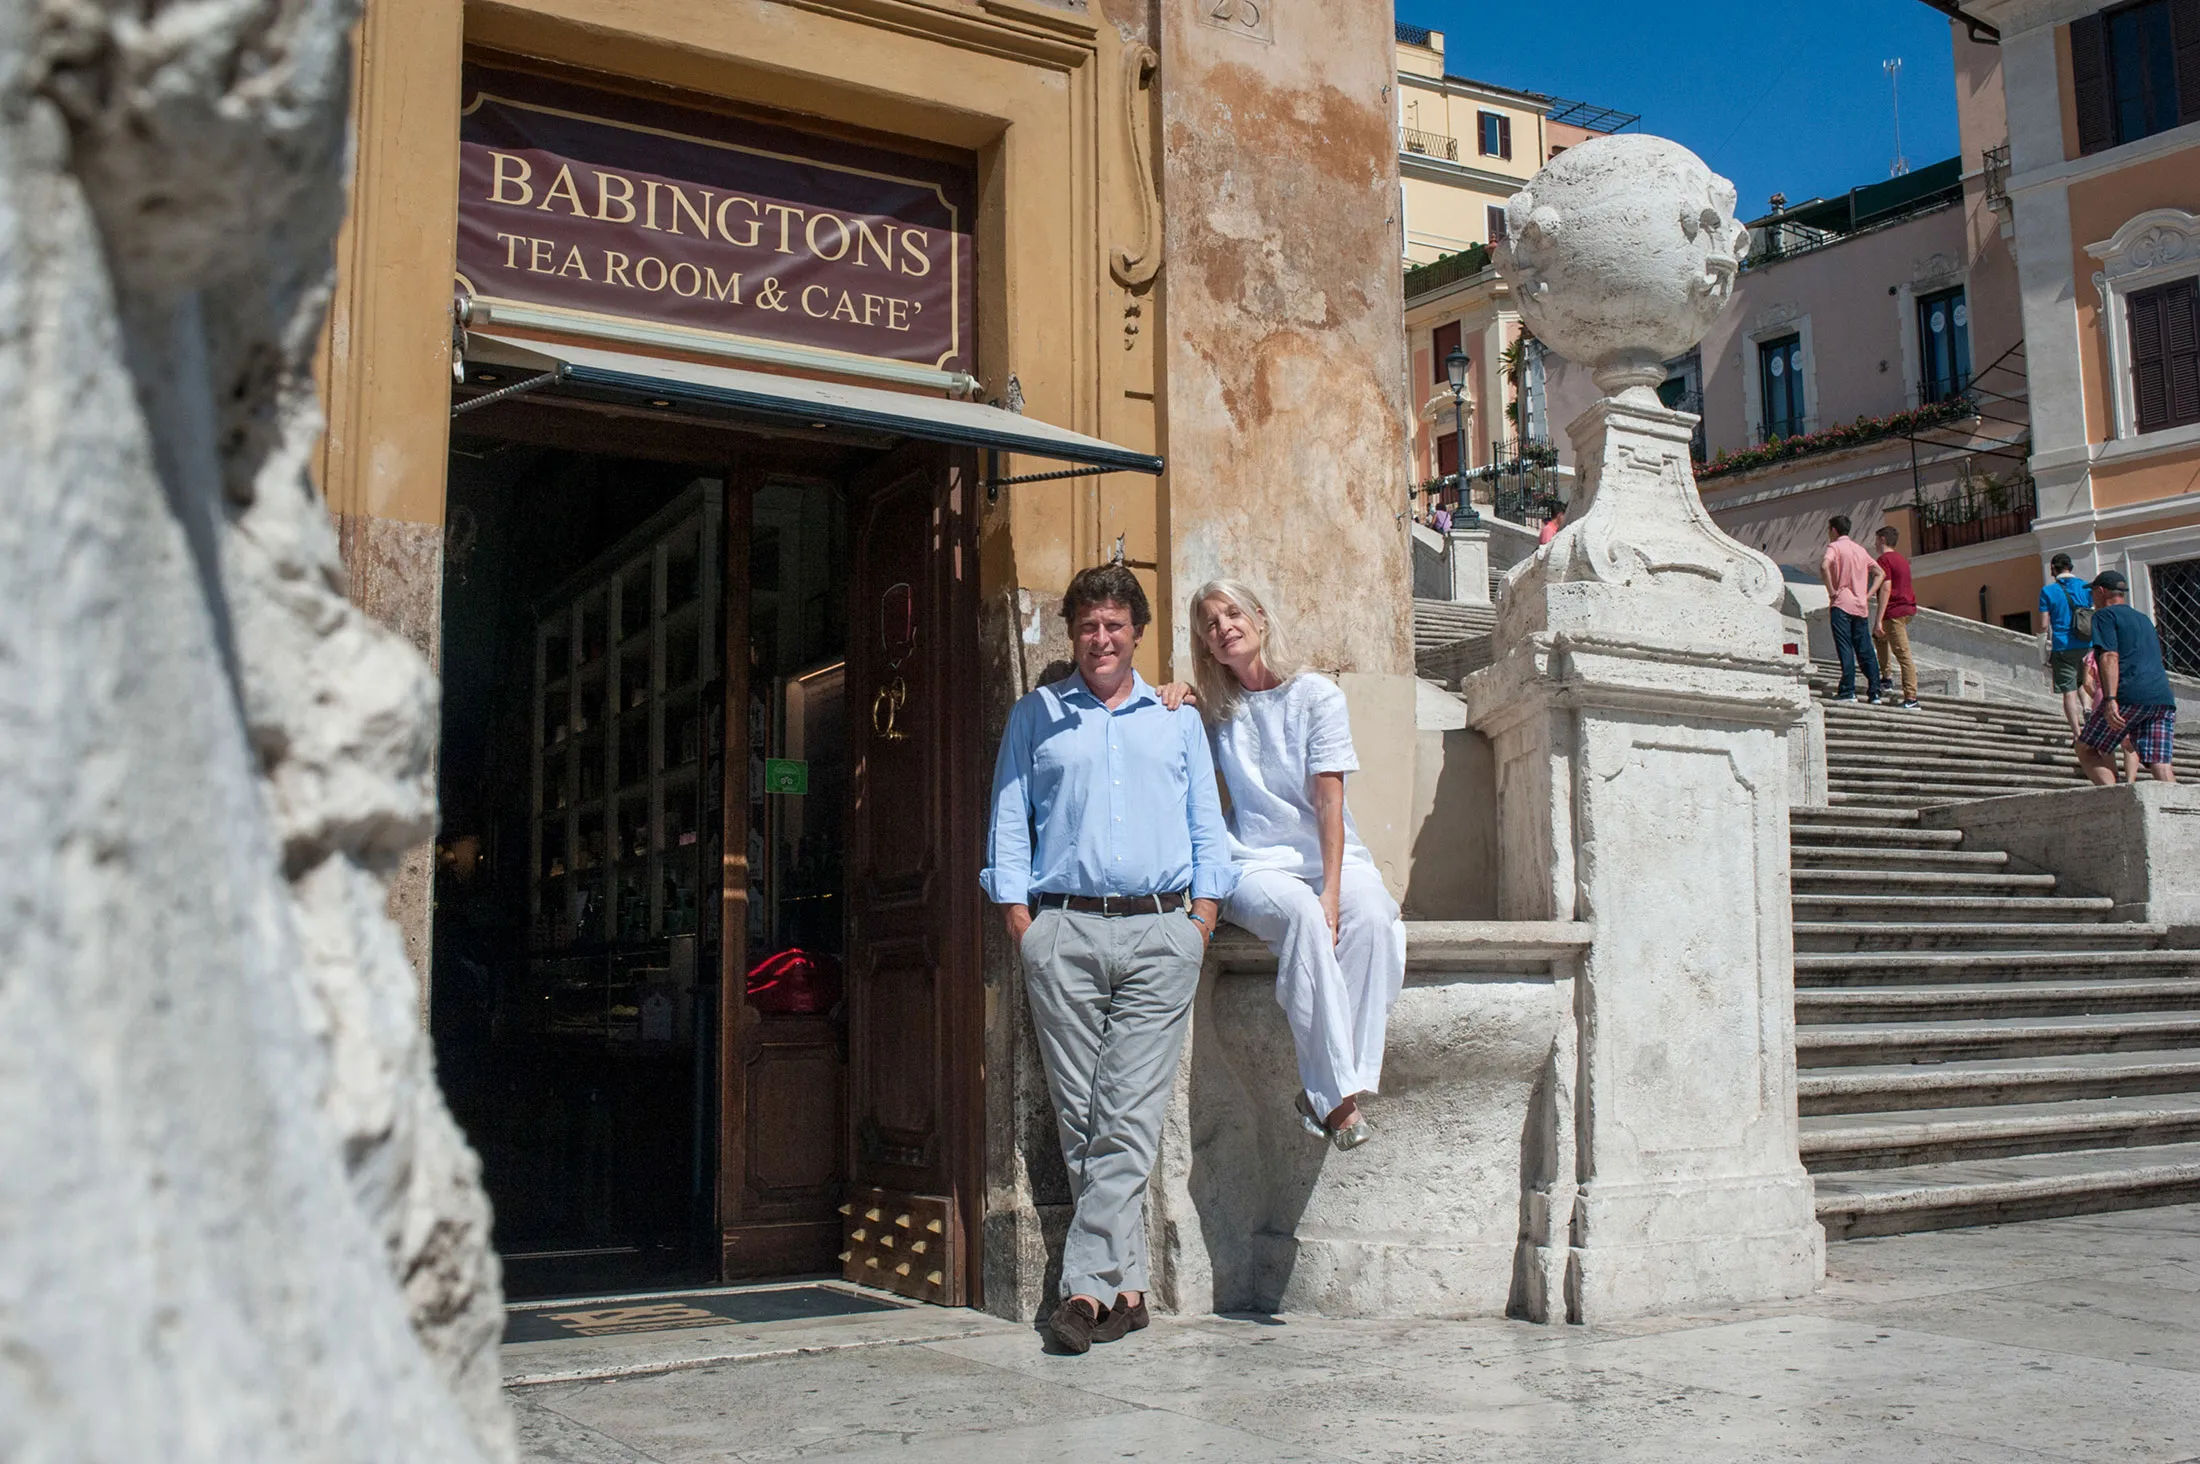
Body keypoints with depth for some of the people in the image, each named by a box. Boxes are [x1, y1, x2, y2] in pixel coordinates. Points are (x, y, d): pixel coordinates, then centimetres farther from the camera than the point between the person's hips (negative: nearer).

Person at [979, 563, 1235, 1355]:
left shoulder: (1177, 718, 18)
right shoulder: (1036, 715, 16)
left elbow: (1206, 825, 15)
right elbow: (1009, 822, 12)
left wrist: (1203, 920, 2)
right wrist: (1020, 921, 1)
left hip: (1159, 932, 0)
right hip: (1065, 932, 0)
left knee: (1129, 1118, -8)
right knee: (1079, 1117, -2)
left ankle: (1088, 1283, -8)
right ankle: (1127, 1286, 5)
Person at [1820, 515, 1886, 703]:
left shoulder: (1835, 546, -2)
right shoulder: (1860, 549, 19)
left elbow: (1824, 566, -22)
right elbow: (1880, 573, 19)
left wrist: (1831, 591, -14)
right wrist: (1868, 594, 12)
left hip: (1842, 605, -6)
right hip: (1861, 607, 6)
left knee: (1845, 649, -8)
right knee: (1865, 650, 6)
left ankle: (1848, 691, -13)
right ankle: (1874, 692, 2)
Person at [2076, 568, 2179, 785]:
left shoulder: (2105, 615, 6)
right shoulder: (2143, 619, 31)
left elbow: (2110, 657, -9)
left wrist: (2110, 699, -19)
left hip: (2130, 696, -7)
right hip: (2164, 698, 7)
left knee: (2086, 749, 5)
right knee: (2161, 766, -2)